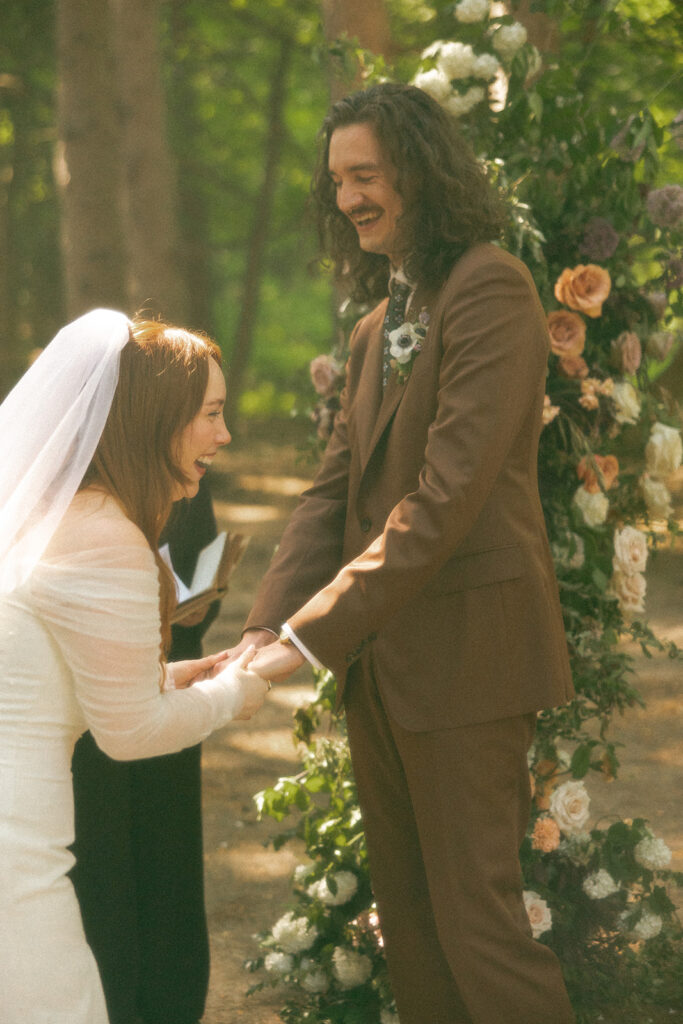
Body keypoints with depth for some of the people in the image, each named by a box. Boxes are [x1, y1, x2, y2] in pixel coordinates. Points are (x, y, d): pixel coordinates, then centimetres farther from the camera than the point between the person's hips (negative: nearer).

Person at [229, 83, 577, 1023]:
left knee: (474, 911, -5)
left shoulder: (491, 288, -13)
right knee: (406, 912, 15)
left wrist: (319, 631, -21)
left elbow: (450, 491, -21)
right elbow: (333, 491, 10)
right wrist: (268, 624, -6)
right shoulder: (377, 327, 16)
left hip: (464, 647, -9)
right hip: (381, 659, 9)